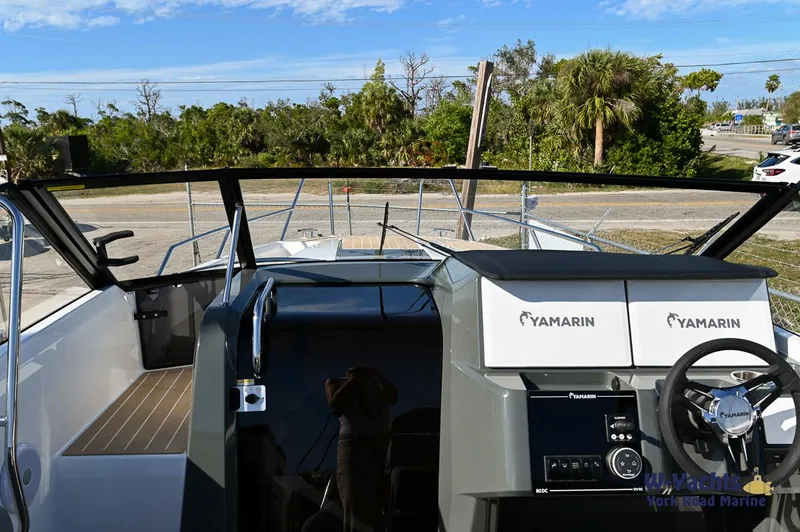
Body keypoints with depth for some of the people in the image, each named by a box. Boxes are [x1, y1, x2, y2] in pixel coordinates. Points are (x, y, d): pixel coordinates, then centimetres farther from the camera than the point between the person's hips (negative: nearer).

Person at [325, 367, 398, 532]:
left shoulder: (377, 383, 23)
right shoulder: (336, 382, 16)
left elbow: (393, 398, 9)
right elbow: (335, 403, -2)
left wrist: (379, 376, 3)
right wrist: (353, 380, 0)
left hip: (384, 443, 3)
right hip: (354, 444, -3)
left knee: (382, 501, -3)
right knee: (355, 500, -9)